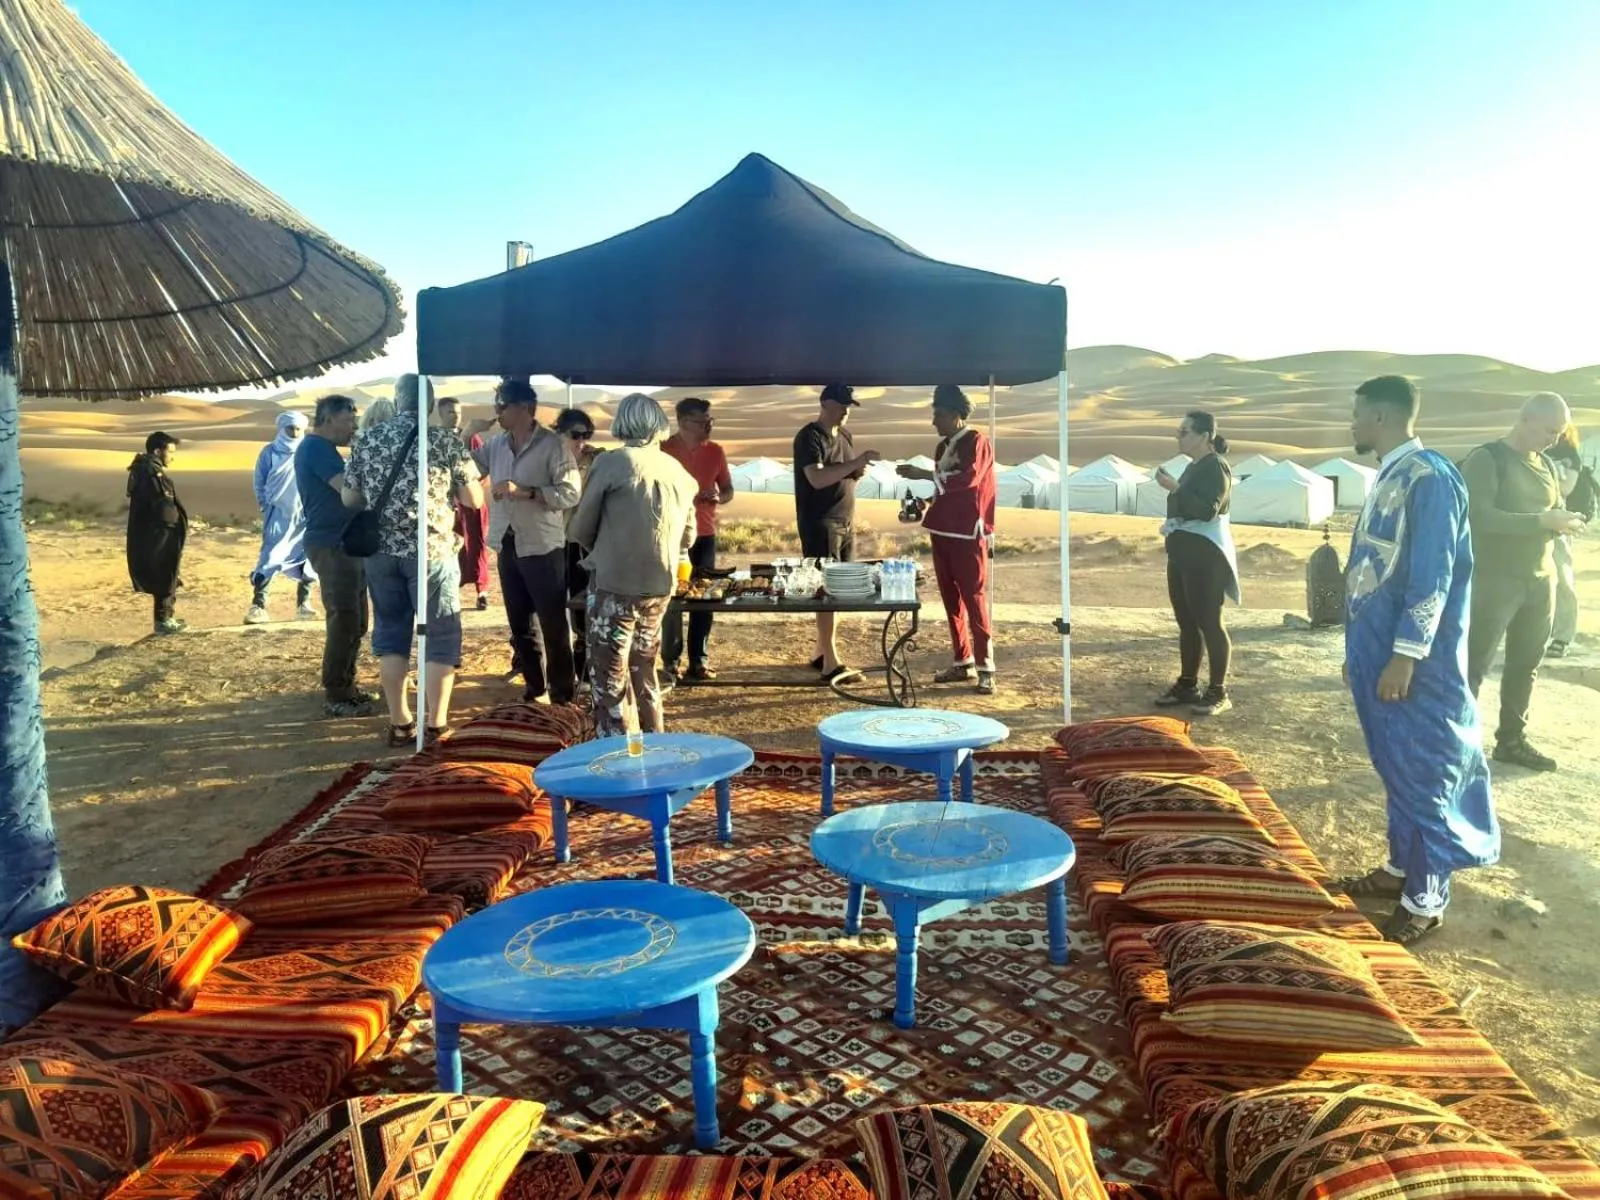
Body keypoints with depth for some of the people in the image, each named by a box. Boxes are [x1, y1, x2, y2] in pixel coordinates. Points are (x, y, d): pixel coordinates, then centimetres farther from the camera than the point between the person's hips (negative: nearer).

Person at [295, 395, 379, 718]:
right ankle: (335, 697, -3)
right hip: (331, 545, -10)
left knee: (354, 620, 14)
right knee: (344, 620, -9)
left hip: (344, 543, 10)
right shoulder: (316, 447, -13)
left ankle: (345, 686, 23)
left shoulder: (321, 448, 19)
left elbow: (343, 490, 21)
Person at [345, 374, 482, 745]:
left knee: (390, 634, 13)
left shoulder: (366, 438, 5)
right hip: (431, 550, -3)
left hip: (381, 550, 4)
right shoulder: (446, 439, -5)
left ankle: (399, 723, 17)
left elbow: (349, 499, 9)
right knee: (440, 636, 7)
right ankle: (437, 724, 9)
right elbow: (474, 499, -1)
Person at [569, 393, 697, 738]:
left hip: (614, 583, -6)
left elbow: (581, 530, 0)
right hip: (659, 586, 6)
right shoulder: (679, 471, 7)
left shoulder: (611, 463, -8)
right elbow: (688, 537, 14)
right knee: (643, 670, 20)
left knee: (610, 677, 3)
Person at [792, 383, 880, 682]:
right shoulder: (809, 436, -11)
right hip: (820, 523, -8)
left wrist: (858, 472, 2)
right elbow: (817, 478, -23)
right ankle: (831, 664, -11)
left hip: (845, 522, 8)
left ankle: (821, 654, 19)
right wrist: (855, 462, -27)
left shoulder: (844, 435, 16)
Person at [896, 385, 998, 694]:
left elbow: (967, 478, -23)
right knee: (951, 599, 8)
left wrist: (923, 473, -21)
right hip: (943, 532, 8)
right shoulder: (943, 447, 16)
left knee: (974, 599, -7)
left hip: (968, 534, -8)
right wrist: (924, 509, 6)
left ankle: (985, 668, -3)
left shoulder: (977, 442, -7)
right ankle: (962, 663, 16)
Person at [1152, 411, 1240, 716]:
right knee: (1187, 622, 11)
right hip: (1183, 553, 9)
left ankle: (1218, 692, -1)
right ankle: (1187, 685, 18)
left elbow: (1207, 510, -24)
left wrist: (1174, 487, -26)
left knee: (1209, 622, -6)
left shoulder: (1215, 467, -12)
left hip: (1205, 555, -9)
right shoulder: (1193, 467, 16)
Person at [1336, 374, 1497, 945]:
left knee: (1422, 772, 1)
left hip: (1412, 662, -9)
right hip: (1379, 652, 9)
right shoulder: (1389, 478, 13)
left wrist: (1405, 657, -22)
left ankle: (1424, 901, 11)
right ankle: (1399, 870, 31)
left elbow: (1433, 576, -21)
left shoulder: (1429, 476, -16)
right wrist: (1360, 652, 20)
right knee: (1396, 767, 18)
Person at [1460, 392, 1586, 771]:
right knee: (1474, 664, -3)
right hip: (1494, 580, -7)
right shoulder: (1485, 460, -10)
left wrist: (1564, 523, -4)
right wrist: (1543, 521, -24)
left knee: (1525, 664, 13)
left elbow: (1555, 512, 20)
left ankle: (1512, 740, 24)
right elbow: (1481, 518, -21)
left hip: (1540, 580, 8)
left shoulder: (1547, 465, 13)